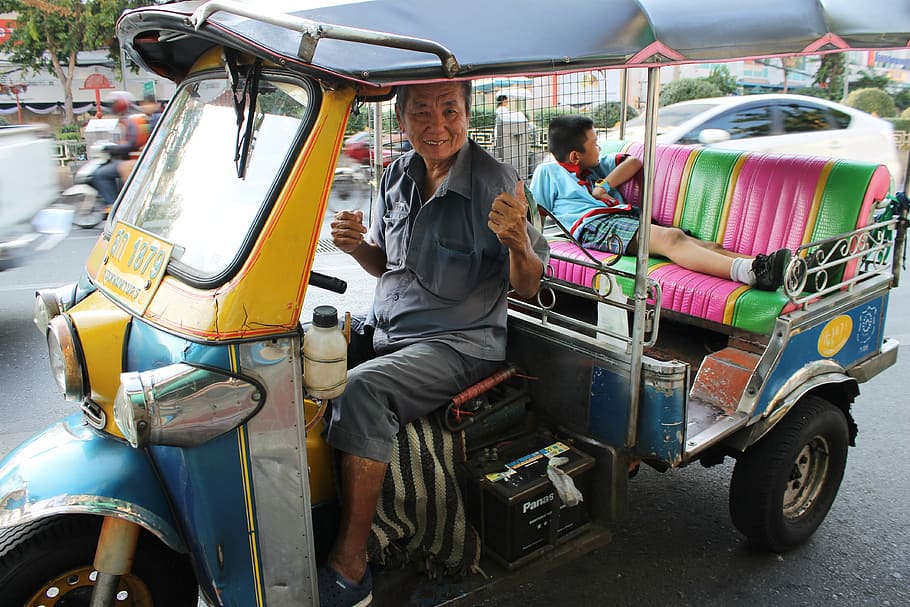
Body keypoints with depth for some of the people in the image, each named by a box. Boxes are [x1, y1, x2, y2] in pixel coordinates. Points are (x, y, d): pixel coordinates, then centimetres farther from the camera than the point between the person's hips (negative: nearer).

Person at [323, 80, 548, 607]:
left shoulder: (494, 183, -13)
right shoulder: (397, 176, 7)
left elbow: (528, 287, -12)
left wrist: (517, 241, -33)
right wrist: (358, 246, -5)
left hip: (457, 342, -7)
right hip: (383, 328, 7)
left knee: (362, 391, -30)